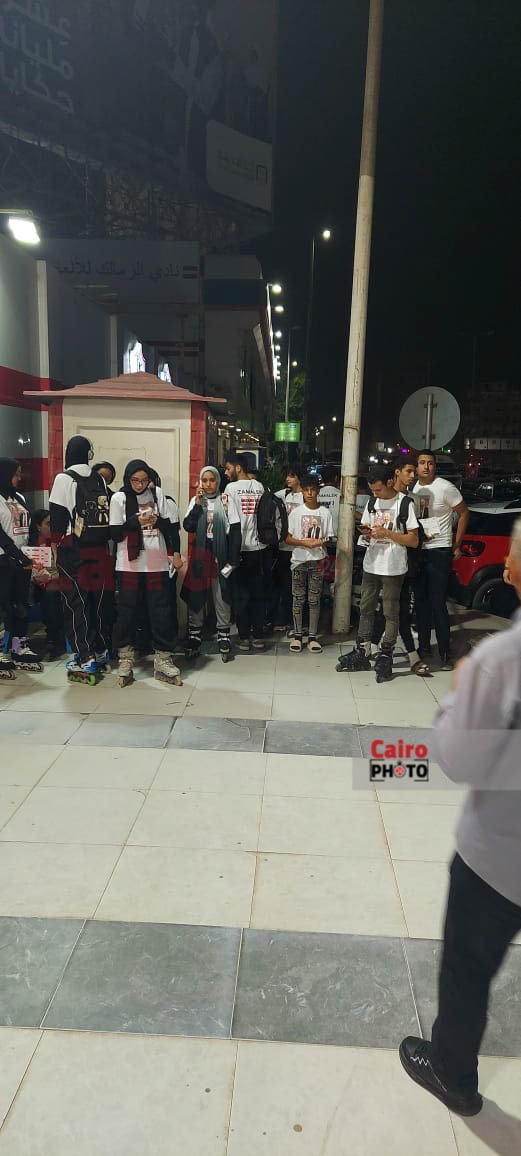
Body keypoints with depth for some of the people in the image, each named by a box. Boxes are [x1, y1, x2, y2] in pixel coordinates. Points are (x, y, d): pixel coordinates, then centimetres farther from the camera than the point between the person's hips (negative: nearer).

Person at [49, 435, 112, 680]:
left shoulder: (64, 479, -6)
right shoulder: (99, 480, 8)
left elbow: (58, 518, -9)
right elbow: (107, 514, 9)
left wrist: (56, 549, -3)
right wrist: (105, 545, 13)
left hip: (73, 550, -5)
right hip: (100, 550, 5)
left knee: (75, 604, 0)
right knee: (100, 602, 12)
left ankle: (85, 660, -1)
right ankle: (101, 653, 22)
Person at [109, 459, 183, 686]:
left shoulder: (157, 494, 6)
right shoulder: (119, 498, 0)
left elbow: (171, 526, 11)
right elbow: (115, 534, -3)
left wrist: (175, 553, -2)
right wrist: (136, 521, -15)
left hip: (157, 564, 2)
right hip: (129, 565, -1)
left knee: (161, 612, 3)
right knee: (127, 612, 4)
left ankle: (163, 661, 12)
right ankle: (126, 660, 16)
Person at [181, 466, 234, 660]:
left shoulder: (224, 501, 0)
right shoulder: (196, 501, 7)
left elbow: (231, 531, 0)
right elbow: (188, 527, -3)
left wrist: (231, 558, -5)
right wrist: (198, 504, -10)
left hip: (220, 554, -2)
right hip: (200, 554, 2)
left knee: (222, 595, 2)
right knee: (195, 595, 6)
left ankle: (223, 637, 11)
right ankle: (194, 637, 16)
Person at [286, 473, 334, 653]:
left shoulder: (325, 512, 2)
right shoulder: (296, 512, 1)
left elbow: (328, 539, 5)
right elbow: (288, 539, 0)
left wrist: (320, 542, -16)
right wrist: (304, 542, -15)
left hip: (317, 561, 0)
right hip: (299, 560, 0)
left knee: (314, 599, 4)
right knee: (298, 599, 5)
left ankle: (312, 636, 12)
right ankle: (297, 635, 14)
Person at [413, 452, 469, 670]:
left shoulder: (445, 488, -9)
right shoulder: (412, 488, 6)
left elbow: (463, 513, -2)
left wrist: (457, 545, -3)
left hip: (439, 551, -5)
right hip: (417, 550, 5)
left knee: (438, 603, -6)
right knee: (420, 600, 12)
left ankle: (445, 652, 1)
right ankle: (423, 644, 24)